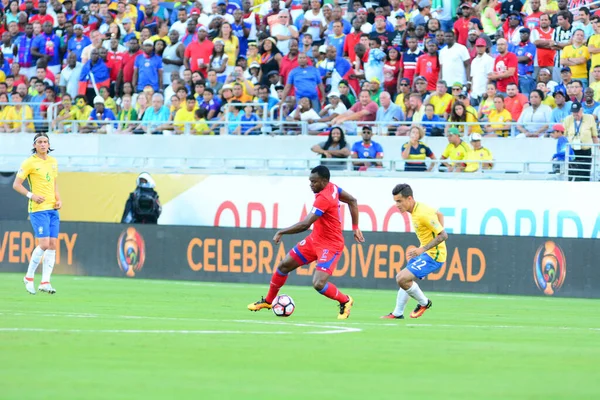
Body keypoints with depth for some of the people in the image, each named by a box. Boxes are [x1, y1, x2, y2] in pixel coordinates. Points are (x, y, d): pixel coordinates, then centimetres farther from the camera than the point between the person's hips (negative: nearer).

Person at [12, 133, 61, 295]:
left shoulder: (53, 162, 13)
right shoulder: (29, 163, -6)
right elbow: (16, 184, -6)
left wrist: (58, 199, 9)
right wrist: (31, 195, -19)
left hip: (53, 209, 7)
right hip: (38, 209, -6)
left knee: (52, 245, 1)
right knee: (44, 244, -14)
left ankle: (45, 282, 4)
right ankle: (29, 277, 3)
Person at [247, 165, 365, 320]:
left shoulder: (323, 199, -29)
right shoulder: (332, 188, -2)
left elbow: (305, 225, -34)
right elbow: (352, 201, 12)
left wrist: (281, 232, -23)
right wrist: (355, 227, 14)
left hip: (330, 246, -10)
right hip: (315, 239, 10)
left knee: (318, 284, -22)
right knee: (284, 265, 10)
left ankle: (345, 301, 6)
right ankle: (268, 301, 30)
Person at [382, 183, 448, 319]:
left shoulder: (423, 214, -26)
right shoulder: (418, 208, 3)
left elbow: (443, 235, -25)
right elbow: (439, 215, 21)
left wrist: (423, 249, -29)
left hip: (433, 255, -10)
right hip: (425, 253, 10)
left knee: (402, 279, -16)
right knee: (403, 278, 16)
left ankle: (424, 303, 6)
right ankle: (397, 313, 25)